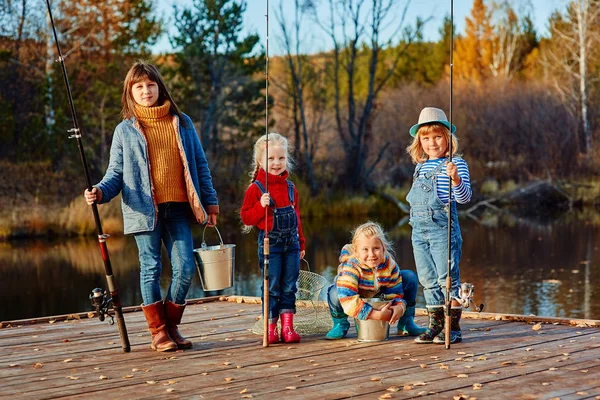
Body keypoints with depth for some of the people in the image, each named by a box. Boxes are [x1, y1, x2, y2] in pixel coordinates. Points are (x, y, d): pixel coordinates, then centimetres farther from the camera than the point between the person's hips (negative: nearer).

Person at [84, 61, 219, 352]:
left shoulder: (182, 122, 13)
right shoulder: (125, 130, 8)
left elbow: (200, 165, 15)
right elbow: (116, 172, 6)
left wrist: (210, 201, 12)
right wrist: (100, 191, -14)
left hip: (178, 207, 2)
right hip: (144, 209, -2)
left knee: (185, 268, -3)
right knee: (151, 268, 1)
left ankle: (172, 327, 13)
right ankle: (159, 332, 11)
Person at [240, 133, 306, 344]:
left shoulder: (290, 187, 11)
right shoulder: (256, 188, -5)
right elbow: (246, 218, -6)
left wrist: (301, 243, 19)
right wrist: (261, 206, -22)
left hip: (291, 243, 5)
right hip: (270, 243, -5)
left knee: (289, 286, 6)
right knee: (272, 287, -2)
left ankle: (288, 327, 12)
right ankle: (271, 328, 7)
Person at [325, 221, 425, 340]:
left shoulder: (389, 264, -23)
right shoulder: (350, 267, -38)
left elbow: (395, 292, -14)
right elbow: (348, 300, -47)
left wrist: (400, 306, -39)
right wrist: (377, 315, -50)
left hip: (379, 296, 4)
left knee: (410, 277, -11)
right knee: (335, 293, -39)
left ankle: (406, 322, 7)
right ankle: (340, 323, -3)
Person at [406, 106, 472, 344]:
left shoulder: (455, 164, -7)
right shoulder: (421, 166, 14)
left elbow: (464, 197, -16)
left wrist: (455, 178, -33)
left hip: (442, 228, -7)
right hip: (419, 229, 7)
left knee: (448, 278, -4)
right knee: (428, 280, 11)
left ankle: (453, 328, 3)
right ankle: (435, 326, 20)